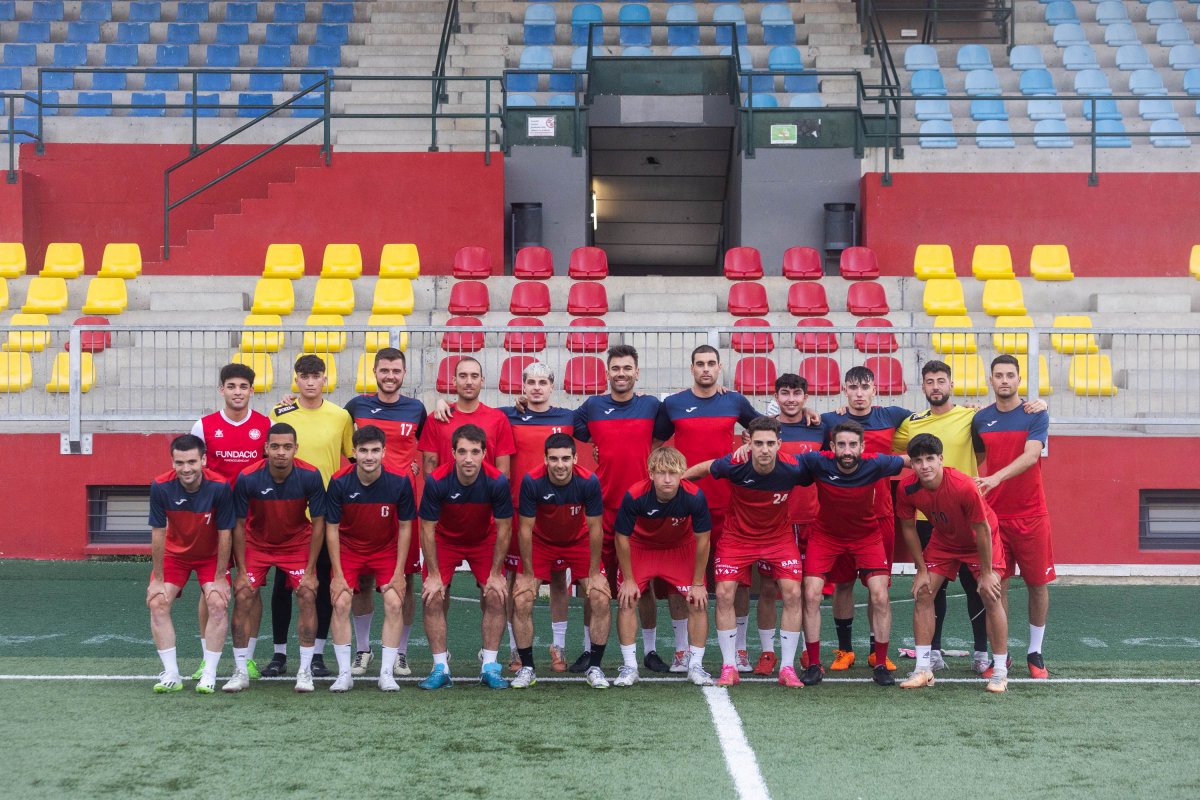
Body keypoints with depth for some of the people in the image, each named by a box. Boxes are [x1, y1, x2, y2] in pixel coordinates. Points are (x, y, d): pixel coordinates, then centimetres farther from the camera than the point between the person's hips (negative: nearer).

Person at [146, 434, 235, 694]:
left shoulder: (220, 487, -28)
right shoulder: (161, 487, -25)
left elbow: (225, 534, -19)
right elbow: (158, 534, -17)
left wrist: (220, 578, -16)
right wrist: (158, 580, -13)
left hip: (211, 555, -1)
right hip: (174, 553, 2)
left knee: (217, 603, -18)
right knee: (157, 603, -12)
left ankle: (209, 675, -6)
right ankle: (171, 675, -4)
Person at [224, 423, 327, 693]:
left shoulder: (310, 476, -23)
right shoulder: (247, 478, -23)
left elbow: (318, 524, -13)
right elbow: (239, 525, -12)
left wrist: (309, 570, -14)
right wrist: (242, 571, -12)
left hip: (297, 543, 0)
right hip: (256, 543, 0)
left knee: (307, 596, -13)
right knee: (243, 596, -12)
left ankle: (305, 671, -2)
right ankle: (241, 672, 1)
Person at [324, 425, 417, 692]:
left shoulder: (399, 482, -19)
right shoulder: (340, 483, -20)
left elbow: (405, 527, -8)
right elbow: (331, 528, -11)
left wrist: (399, 573, -10)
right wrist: (338, 574, -12)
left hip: (387, 550, 0)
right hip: (348, 549, 0)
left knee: (394, 604, -13)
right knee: (340, 604, -14)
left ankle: (387, 673, -2)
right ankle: (344, 673, -3)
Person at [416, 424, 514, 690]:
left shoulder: (497, 481, -28)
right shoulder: (437, 481, -29)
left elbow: (503, 528, -16)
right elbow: (427, 528, -17)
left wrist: (496, 574, -12)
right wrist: (434, 575, -15)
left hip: (484, 540, 0)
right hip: (445, 540, 0)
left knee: (495, 596, -11)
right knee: (433, 597, -12)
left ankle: (490, 667, 0)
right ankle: (441, 668, -2)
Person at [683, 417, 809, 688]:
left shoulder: (793, 469, -24)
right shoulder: (734, 465, -26)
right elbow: (703, 468, -4)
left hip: (779, 536, 0)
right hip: (737, 536, 0)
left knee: (792, 594, -12)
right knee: (724, 594, -10)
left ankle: (788, 668, 2)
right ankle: (729, 668, 3)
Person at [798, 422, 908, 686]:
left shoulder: (874, 464, -24)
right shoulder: (819, 462, -26)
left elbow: (911, 460, -6)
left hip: (866, 535, 0)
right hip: (825, 534, 0)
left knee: (880, 597, -10)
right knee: (811, 595, -10)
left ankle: (881, 664, 7)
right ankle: (814, 664, 5)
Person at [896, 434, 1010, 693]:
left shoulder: (964, 486, -36)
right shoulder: (907, 489, -24)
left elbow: (982, 530, -25)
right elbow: (908, 528, -7)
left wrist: (986, 573, -18)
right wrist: (921, 570, -5)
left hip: (980, 542, -4)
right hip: (943, 541, 4)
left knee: (991, 597, -12)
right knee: (922, 594, -5)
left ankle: (1001, 671, -1)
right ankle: (923, 669, 1)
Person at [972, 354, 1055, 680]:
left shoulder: (1036, 415, -4)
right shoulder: (980, 419, 5)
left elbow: (1030, 456, -19)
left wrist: (996, 478, -33)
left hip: (1031, 514, -2)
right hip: (993, 514, 2)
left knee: (1037, 583, 4)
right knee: (997, 585, 0)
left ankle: (1035, 653, 18)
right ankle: (999, 656, 9)